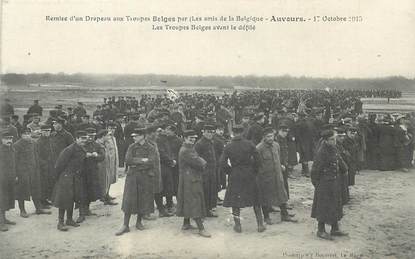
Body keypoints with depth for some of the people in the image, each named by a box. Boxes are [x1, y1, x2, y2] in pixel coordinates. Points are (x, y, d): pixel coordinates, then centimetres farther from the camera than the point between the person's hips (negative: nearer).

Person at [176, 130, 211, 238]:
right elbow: (197, 162, -23)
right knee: (195, 202, -10)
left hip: (194, 179, 10)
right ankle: (201, 228, -9)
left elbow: (198, 159, 12)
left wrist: (201, 162, -8)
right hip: (189, 179, -10)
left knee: (188, 201, 17)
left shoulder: (190, 148, 14)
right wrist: (203, 163, -4)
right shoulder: (185, 151, -19)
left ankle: (186, 224, 28)